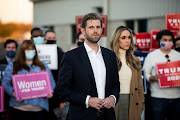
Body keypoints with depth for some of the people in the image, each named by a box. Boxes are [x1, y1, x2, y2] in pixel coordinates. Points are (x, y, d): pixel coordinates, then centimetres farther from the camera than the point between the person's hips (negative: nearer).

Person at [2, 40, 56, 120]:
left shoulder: (43, 66, 19)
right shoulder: (12, 66, 12)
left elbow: (51, 83, 15)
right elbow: (5, 84, 6)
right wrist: (13, 92, -13)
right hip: (19, 107, -2)